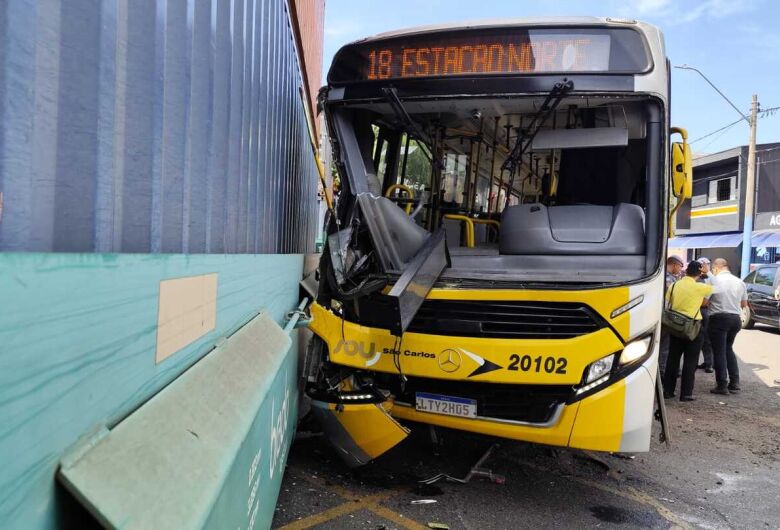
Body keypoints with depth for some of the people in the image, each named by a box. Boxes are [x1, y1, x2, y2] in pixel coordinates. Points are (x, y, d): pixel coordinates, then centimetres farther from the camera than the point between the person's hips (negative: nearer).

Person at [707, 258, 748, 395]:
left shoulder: (714, 280, -8)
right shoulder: (740, 282, 10)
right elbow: (744, 304, 18)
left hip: (719, 318, -6)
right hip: (736, 318, 6)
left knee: (719, 352, 2)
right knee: (728, 349, 20)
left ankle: (722, 386, 3)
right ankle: (734, 383, 17)